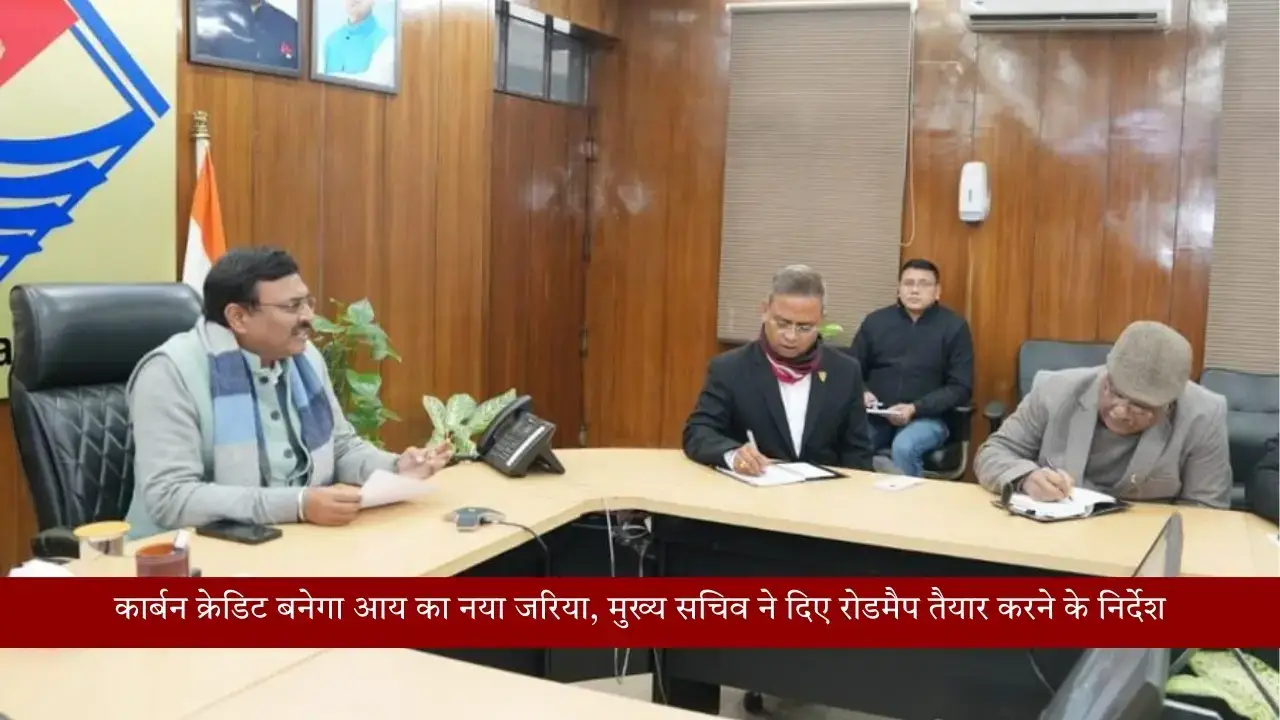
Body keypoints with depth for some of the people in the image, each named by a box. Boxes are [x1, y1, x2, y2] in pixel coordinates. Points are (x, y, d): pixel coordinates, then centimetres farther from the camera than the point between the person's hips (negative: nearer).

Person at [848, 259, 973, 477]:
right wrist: (861, 394, -8)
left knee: (903, 448, -34)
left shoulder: (954, 327, 3)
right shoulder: (875, 321, 11)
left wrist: (915, 408, -15)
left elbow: (960, 387, -2)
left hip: (927, 417, -2)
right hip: (874, 416, 2)